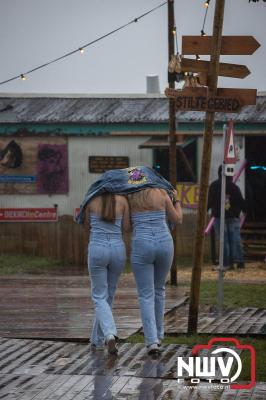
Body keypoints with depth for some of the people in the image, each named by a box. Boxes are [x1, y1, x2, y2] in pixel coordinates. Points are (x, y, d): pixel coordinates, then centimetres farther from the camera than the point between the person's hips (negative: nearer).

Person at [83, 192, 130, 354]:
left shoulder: (91, 200, -1)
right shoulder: (122, 200, -1)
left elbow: (87, 227, 10)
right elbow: (127, 228, 4)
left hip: (97, 249, -2)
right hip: (118, 249, 2)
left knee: (100, 298, 3)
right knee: (108, 296, 17)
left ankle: (110, 334, -22)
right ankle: (97, 340, 21)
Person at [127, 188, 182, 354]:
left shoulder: (129, 197, 3)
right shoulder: (162, 194, 5)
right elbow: (177, 219, 15)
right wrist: (176, 199, 30)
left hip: (141, 245, -2)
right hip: (164, 243, 2)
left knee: (146, 295, 3)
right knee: (159, 290, 23)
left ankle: (152, 341, -11)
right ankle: (158, 335, 29)